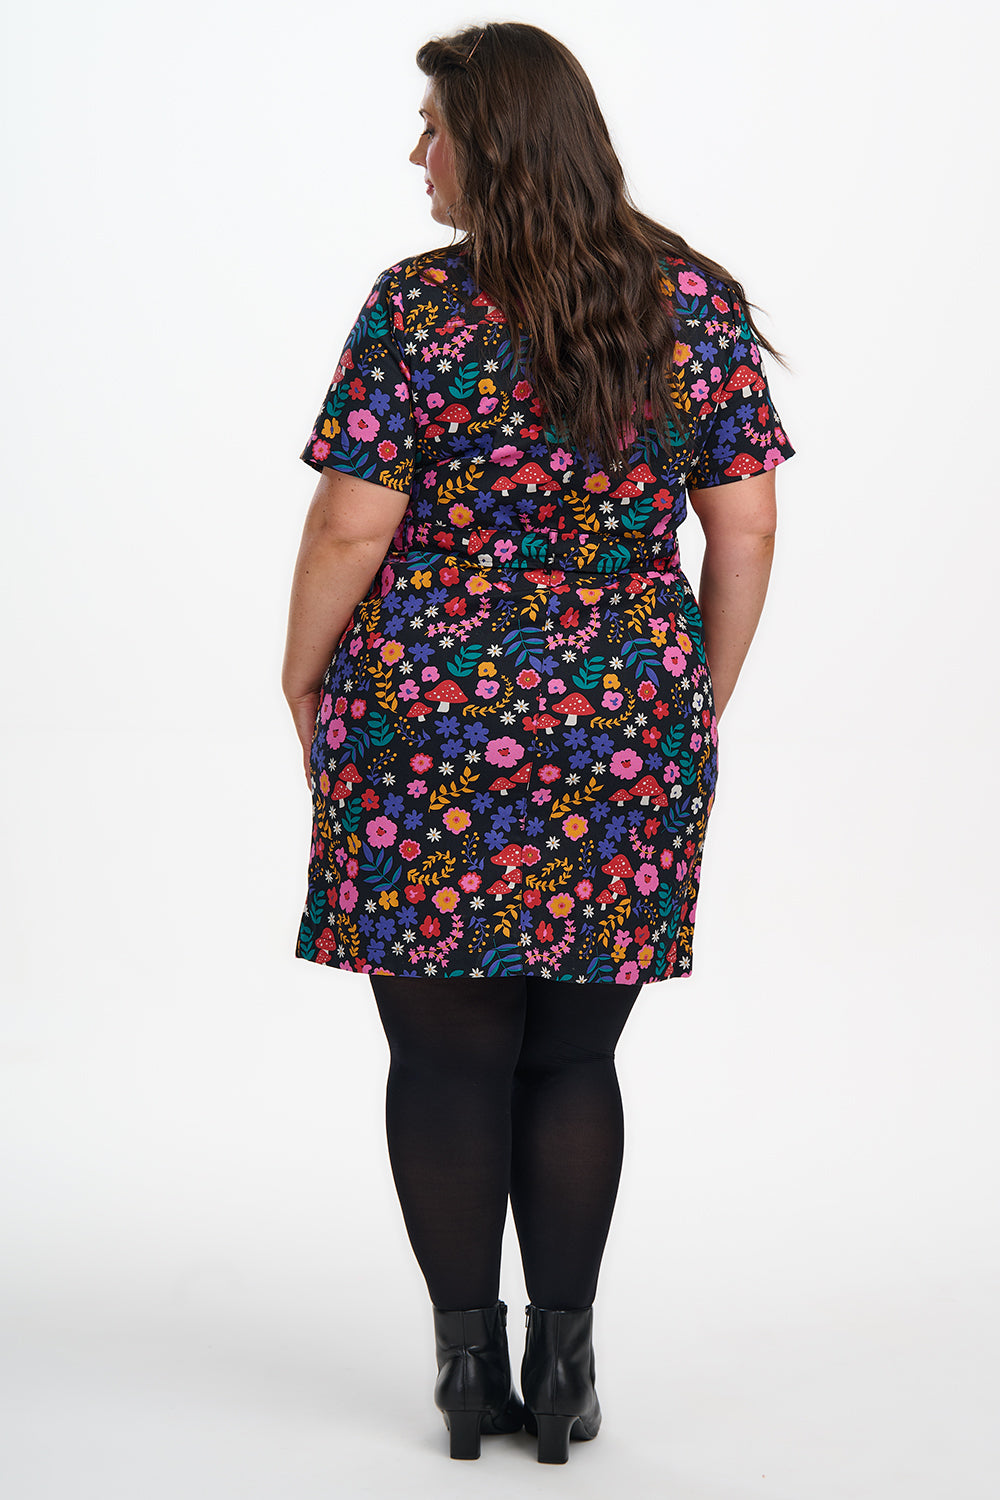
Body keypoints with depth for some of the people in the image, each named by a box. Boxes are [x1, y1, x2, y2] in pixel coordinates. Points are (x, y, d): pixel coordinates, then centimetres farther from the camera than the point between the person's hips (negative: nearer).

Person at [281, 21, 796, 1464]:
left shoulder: (418, 312, -10)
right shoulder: (698, 303, 1)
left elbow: (349, 533, -9)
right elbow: (745, 535, 2)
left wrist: (305, 683, 6)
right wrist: (696, 705, 13)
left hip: (428, 736, -3)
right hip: (625, 737, 3)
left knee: (447, 1059, 9)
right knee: (573, 1054, 13)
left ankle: (471, 1367, 17)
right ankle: (564, 1369, 16)